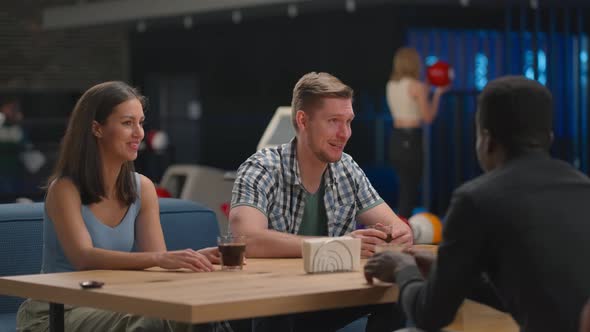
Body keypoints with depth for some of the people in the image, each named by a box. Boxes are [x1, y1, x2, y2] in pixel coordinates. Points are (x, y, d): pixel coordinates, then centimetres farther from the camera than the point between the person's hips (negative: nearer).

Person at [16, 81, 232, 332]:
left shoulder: (142, 188, 3)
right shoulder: (64, 188, -13)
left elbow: (157, 259, -5)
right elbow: (83, 257, -29)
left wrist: (194, 257, -27)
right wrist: (159, 258, -41)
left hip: (114, 308, 5)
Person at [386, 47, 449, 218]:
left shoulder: (391, 85, 9)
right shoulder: (417, 86, -11)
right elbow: (428, 117, -7)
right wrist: (437, 93, 2)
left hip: (396, 138, 7)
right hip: (411, 140, -7)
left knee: (405, 188, 16)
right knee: (410, 191, 0)